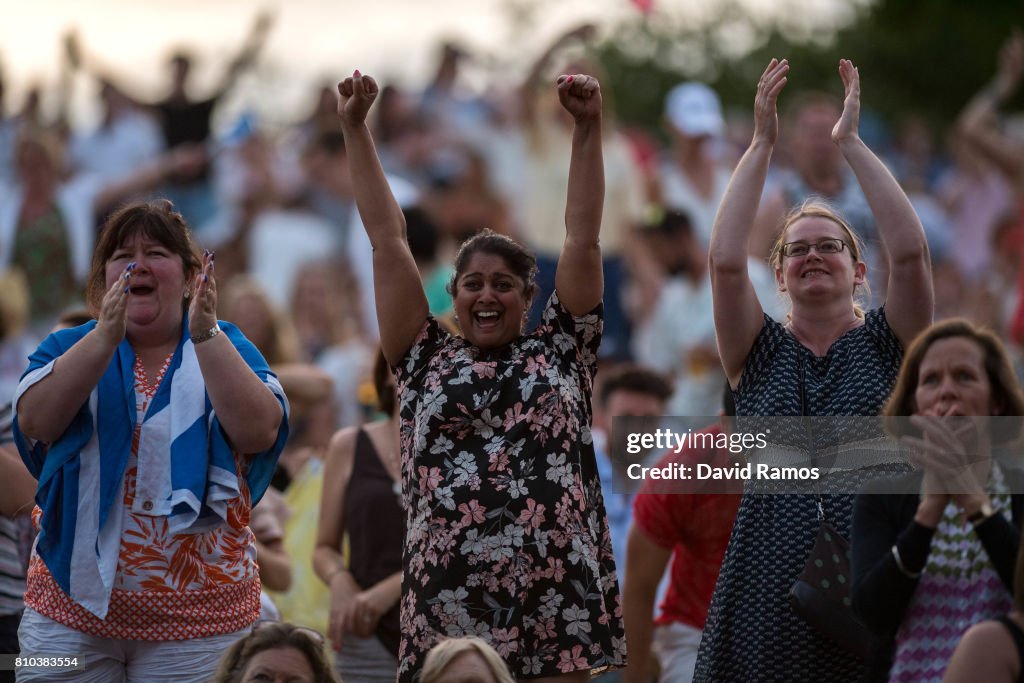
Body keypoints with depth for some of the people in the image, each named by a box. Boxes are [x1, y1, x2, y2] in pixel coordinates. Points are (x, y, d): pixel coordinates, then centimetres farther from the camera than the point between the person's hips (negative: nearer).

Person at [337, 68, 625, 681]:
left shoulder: (559, 353, 13)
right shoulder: (427, 360, 14)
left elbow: (583, 239, 8)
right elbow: (389, 241, 13)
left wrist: (589, 129, 3)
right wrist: (356, 130, 12)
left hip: (555, 599, 0)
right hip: (450, 601, 0)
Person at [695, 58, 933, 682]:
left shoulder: (886, 345, 9)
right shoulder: (762, 353, 10)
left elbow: (911, 253, -6)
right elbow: (726, 262, -4)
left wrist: (851, 143, -5)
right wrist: (763, 144, -3)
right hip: (770, 581, 1)